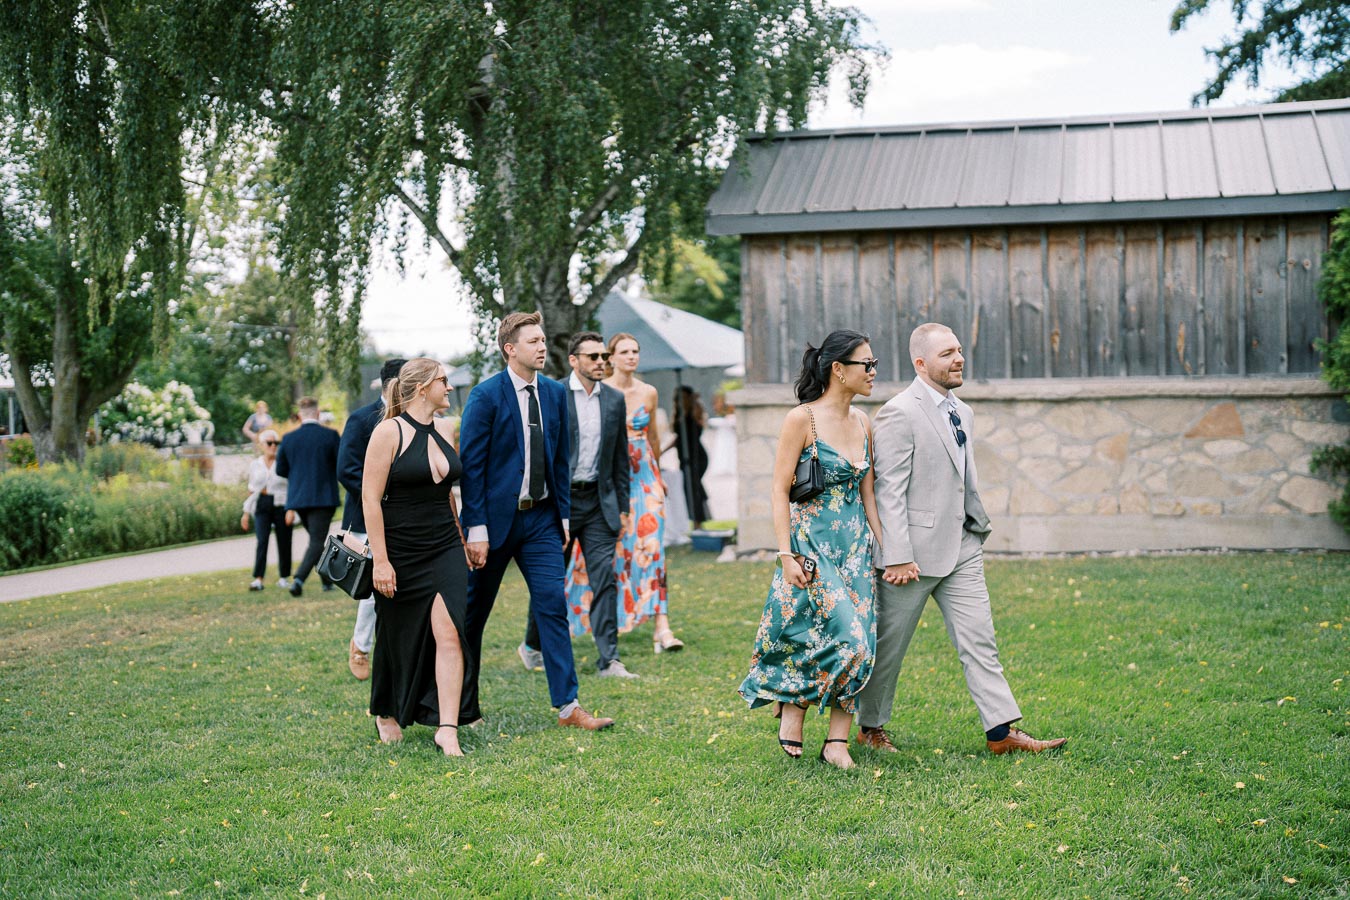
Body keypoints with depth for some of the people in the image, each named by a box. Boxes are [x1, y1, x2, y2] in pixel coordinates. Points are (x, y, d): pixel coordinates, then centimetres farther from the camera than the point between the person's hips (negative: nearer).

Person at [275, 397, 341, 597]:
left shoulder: (289, 438, 2)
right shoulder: (330, 435, -8)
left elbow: (281, 470, 7)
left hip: (298, 498, 4)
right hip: (323, 497, -4)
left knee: (316, 539, 18)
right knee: (317, 541, -5)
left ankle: (327, 581, 22)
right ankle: (299, 579, -23)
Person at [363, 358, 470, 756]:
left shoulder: (444, 430, 9)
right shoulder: (389, 432, -10)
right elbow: (370, 498, -13)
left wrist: (462, 541, 21)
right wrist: (380, 560, -17)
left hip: (445, 550, 4)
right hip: (401, 554, -4)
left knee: (449, 633, -11)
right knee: (398, 640, 10)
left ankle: (447, 729, -12)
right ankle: (386, 713, 34)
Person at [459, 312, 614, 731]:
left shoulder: (555, 393, 6)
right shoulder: (486, 396, -11)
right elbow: (471, 464, -11)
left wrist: (563, 515, 8)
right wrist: (476, 528, -14)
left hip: (541, 518, 4)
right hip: (497, 517, -4)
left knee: (553, 605, -3)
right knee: (474, 613, 8)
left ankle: (568, 706, 0)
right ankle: (463, 707, 23)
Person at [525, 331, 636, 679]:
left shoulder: (614, 399, 8)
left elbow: (620, 457, 13)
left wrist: (622, 507, 10)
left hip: (599, 501, 3)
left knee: (603, 579, -3)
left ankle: (609, 660, -3)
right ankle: (532, 646, 29)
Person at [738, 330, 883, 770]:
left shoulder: (862, 422, 9)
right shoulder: (802, 419, -10)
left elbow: (867, 490, 15)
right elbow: (779, 490, -11)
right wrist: (786, 555, -16)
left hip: (856, 544, 7)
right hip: (812, 543, -6)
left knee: (858, 645, 1)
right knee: (845, 638, -14)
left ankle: (837, 741, 9)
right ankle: (793, 705, 11)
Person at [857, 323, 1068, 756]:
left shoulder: (962, 413, 13)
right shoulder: (899, 413, -13)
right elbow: (889, 491, -17)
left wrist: (977, 530, 16)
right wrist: (898, 557, -21)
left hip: (962, 549, 7)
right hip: (914, 551, -7)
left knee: (979, 639, 3)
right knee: (889, 645, 6)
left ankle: (1001, 731, 5)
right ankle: (870, 727, 22)